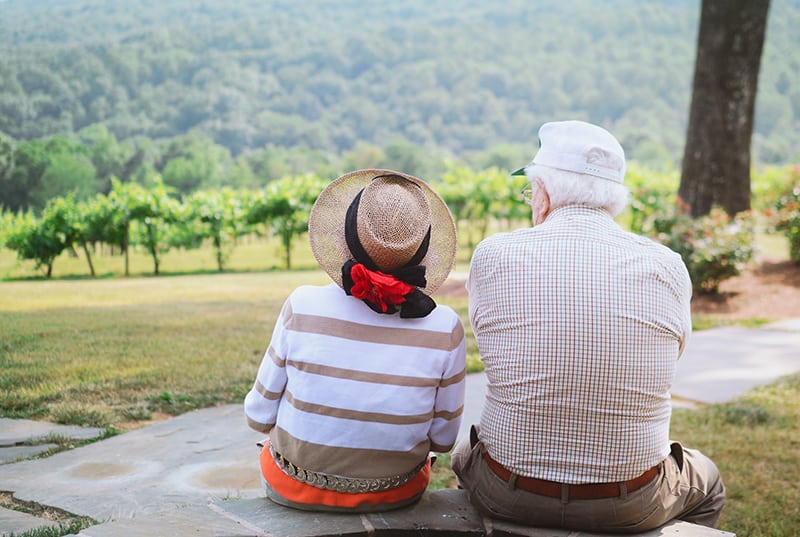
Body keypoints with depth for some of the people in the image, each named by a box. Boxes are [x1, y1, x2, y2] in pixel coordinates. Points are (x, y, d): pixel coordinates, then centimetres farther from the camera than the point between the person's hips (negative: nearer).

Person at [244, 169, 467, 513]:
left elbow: (260, 416, -9)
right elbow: (443, 439, -7)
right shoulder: (445, 329, -20)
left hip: (296, 488, 0)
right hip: (396, 495, 1)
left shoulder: (303, 307, -21)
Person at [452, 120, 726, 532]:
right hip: (630, 507, 0)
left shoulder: (492, 256, -13)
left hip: (509, 498, 0)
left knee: (465, 453, 37)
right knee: (706, 482, 34)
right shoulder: (668, 269, -11)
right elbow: (669, 357, 4)